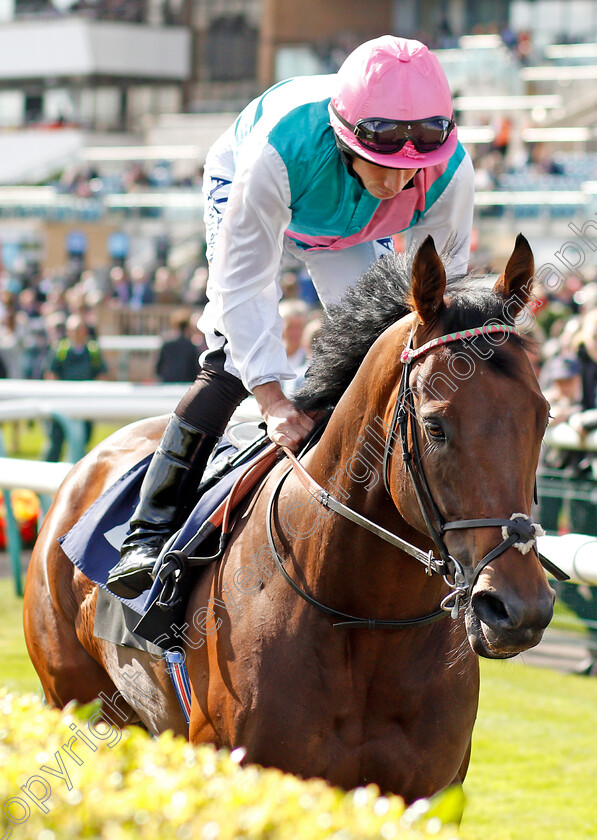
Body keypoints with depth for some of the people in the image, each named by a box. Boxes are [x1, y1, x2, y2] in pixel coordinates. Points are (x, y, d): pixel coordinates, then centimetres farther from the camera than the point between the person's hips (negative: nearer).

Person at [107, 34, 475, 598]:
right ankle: (151, 530, -11)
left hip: (351, 234, 4)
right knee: (235, 352, -18)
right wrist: (273, 402, -50)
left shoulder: (451, 174, -37)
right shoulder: (280, 148, -48)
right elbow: (246, 282, -42)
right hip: (242, 190, -3)